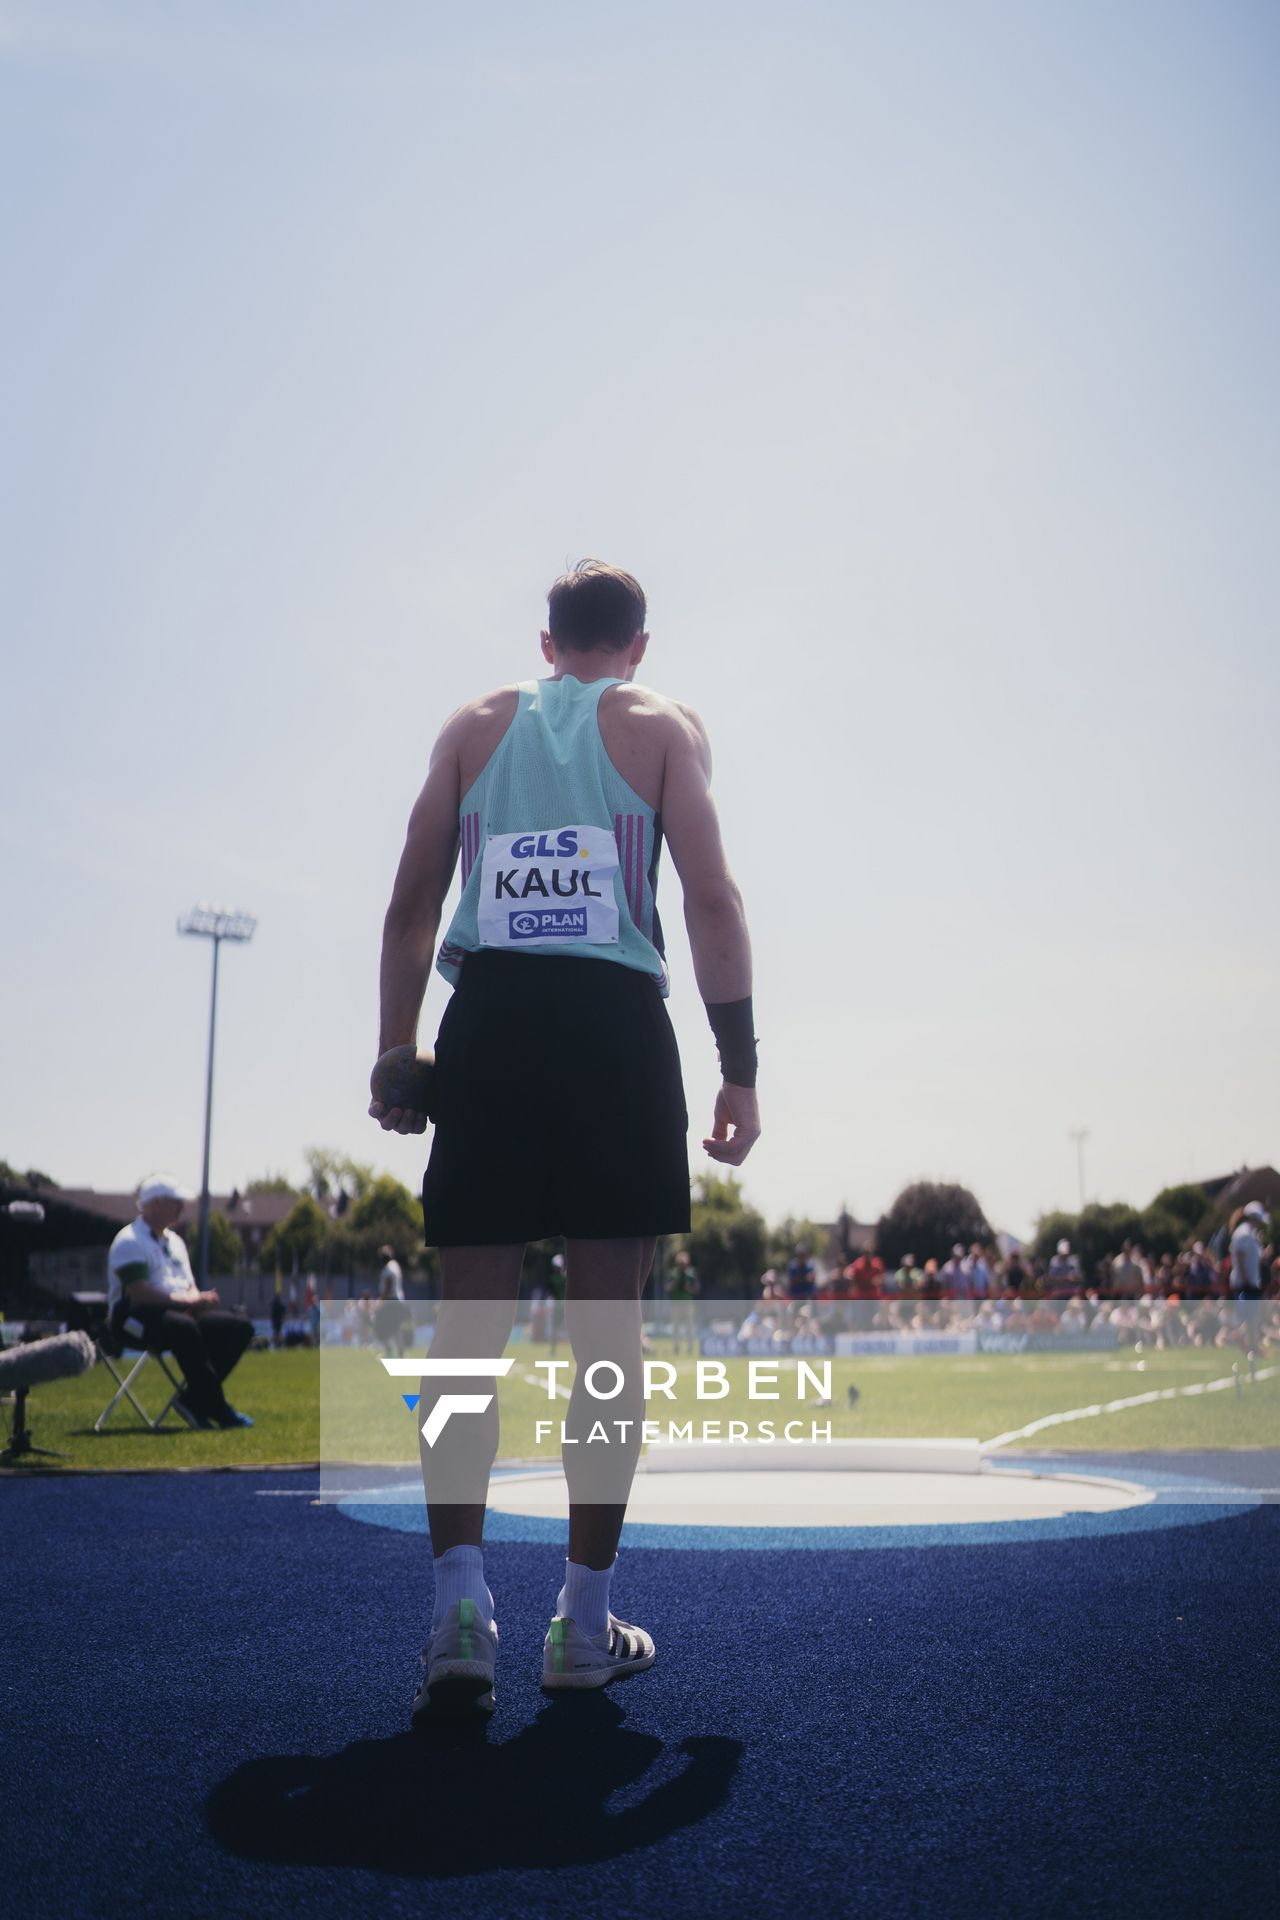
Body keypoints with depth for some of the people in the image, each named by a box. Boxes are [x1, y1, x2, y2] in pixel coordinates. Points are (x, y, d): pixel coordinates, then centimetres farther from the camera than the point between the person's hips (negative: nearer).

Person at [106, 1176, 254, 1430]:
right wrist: (187, 1300, -21)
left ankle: (195, 1399, -15)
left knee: (240, 1325, -11)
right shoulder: (129, 1241, -7)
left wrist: (199, 1299, -6)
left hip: (179, 1312, 9)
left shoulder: (174, 1241, 22)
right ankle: (217, 1407, -32)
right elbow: (139, 1293, -20)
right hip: (135, 1316, -9)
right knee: (183, 1327, -41)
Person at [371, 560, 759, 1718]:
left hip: (487, 1020, 2)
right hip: (615, 1024, -1)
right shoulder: (662, 725, 12)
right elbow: (713, 900, 0)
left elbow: (413, 905, 11)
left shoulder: (476, 724, 18)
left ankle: (462, 1598, -7)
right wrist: (740, 1071, 0)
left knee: (471, 1321, 6)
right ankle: (586, 1623, 10)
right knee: (608, 1328, 4)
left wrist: (395, 1053, 15)